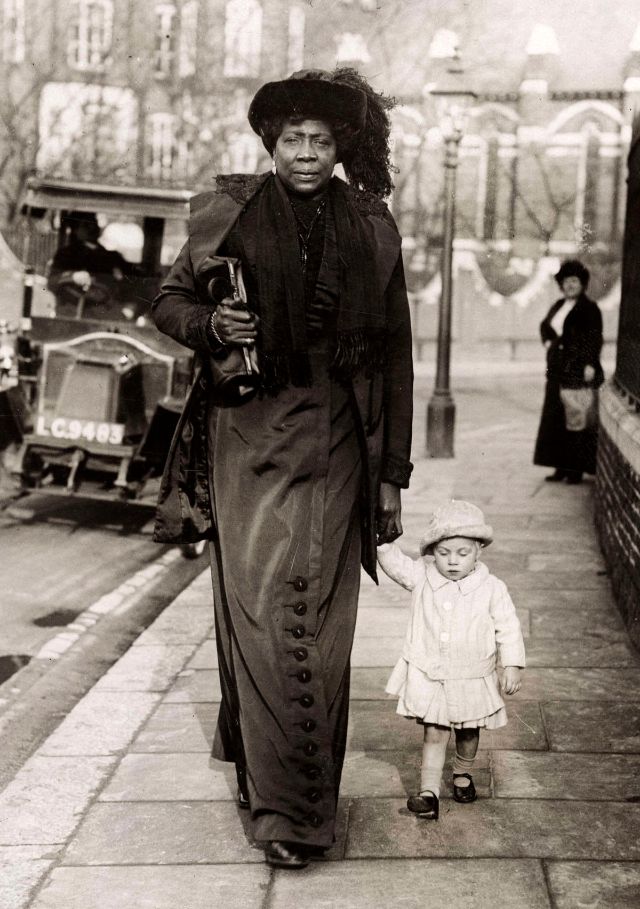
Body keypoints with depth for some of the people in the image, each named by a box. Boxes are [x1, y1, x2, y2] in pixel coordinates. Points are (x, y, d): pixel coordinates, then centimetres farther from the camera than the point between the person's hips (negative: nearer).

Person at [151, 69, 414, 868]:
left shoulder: (370, 228, 8)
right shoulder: (232, 212, 4)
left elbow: (393, 352, 10)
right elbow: (169, 299, 13)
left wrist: (391, 472, 7)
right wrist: (211, 324, -11)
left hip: (335, 443, 2)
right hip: (249, 435, -1)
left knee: (321, 620, 1)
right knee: (261, 611, -5)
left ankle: (303, 793, 16)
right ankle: (285, 808, 3)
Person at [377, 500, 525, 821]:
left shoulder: (491, 589, -12)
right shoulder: (421, 577, -7)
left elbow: (508, 628, -5)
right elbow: (394, 561, -7)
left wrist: (513, 665, -9)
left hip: (472, 679, 0)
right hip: (428, 675, 0)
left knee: (468, 732, 20)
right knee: (434, 734, -1)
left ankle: (463, 774, 45)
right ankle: (429, 791, 1)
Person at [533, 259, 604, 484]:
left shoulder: (589, 308, -6)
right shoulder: (559, 306, 16)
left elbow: (595, 338, -13)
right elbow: (545, 325, 30)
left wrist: (589, 364, -23)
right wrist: (548, 340, 9)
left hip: (578, 369, -8)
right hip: (558, 368, 8)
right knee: (555, 417, 6)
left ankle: (577, 468, -1)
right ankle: (561, 467, 12)